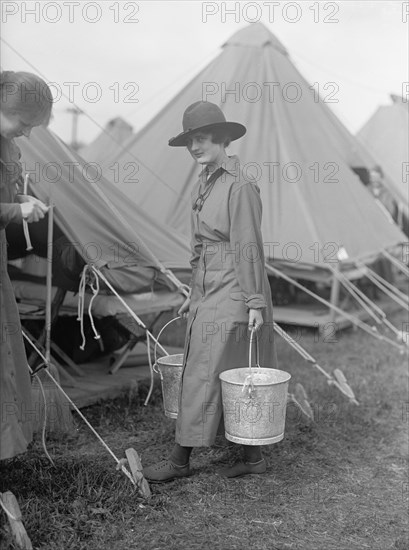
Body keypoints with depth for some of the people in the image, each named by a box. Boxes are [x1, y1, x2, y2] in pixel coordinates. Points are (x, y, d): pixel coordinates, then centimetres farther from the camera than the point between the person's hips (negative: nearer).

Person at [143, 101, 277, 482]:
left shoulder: (239, 187, -13)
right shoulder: (202, 186, 13)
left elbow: (249, 247, -15)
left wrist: (255, 302, -15)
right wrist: (194, 294, 21)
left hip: (231, 296, -9)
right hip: (208, 293, 9)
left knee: (204, 375, -2)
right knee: (235, 377, 13)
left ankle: (179, 461, 10)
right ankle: (253, 458, 23)